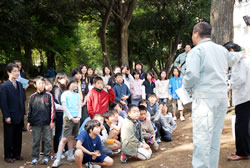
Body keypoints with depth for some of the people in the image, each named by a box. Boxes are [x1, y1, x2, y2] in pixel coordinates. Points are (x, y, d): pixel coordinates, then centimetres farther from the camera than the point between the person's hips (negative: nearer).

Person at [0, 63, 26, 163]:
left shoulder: (19, 85, 9)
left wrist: (24, 113, 9)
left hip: (19, 117, 6)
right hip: (10, 117, -5)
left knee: (18, 136, 13)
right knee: (9, 137, 6)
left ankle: (17, 154, 26)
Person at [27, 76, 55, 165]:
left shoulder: (49, 95, 1)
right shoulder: (32, 97, 7)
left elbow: (52, 109, 1)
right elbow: (29, 110, 12)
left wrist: (52, 121, -3)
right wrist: (29, 122, 10)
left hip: (47, 123, -1)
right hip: (35, 123, 2)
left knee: (47, 140, 4)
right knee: (35, 141, 7)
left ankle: (46, 156, 15)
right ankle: (35, 157, 17)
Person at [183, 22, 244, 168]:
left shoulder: (196, 51, -8)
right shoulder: (222, 50, 14)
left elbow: (192, 75, -20)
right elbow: (232, 58, 36)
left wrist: (186, 85, 2)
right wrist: (240, 55, 59)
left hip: (204, 97, -7)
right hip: (222, 97, 7)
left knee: (202, 137, -6)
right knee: (215, 136, 13)